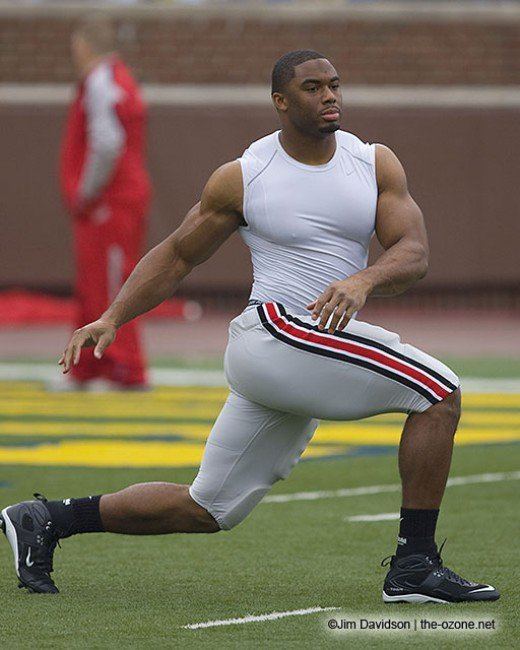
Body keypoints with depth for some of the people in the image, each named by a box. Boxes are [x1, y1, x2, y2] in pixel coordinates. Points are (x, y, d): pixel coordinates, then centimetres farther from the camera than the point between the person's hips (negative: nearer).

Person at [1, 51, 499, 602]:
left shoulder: (376, 165, 8)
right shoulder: (243, 178, -1)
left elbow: (413, 253, -2)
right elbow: (177, 255, 9)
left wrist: (363, 281, -24)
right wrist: (111, 319, -2)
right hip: (277, 330, -6)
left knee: (206, 511, 11)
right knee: (439, 391, -17)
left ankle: (49, 521, 22)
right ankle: (414, 566, -13)